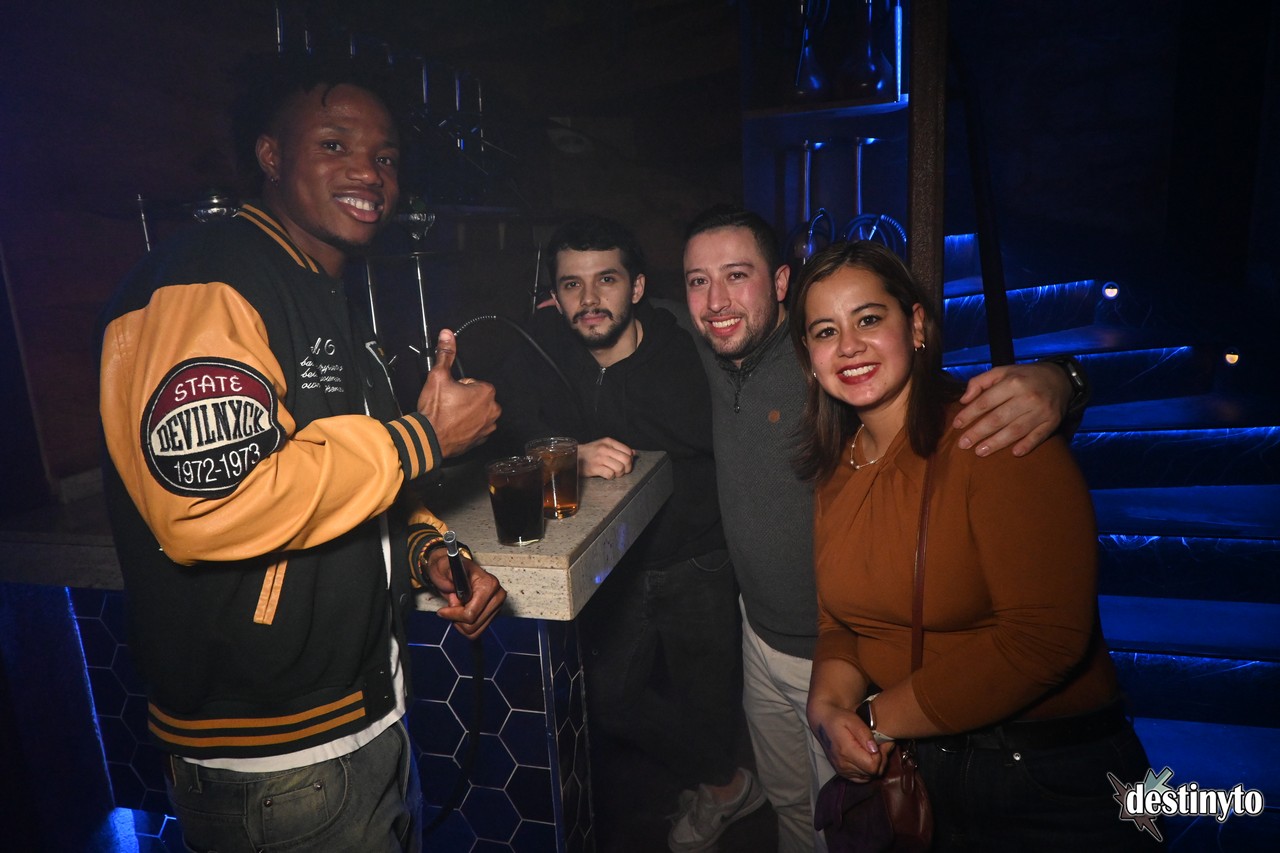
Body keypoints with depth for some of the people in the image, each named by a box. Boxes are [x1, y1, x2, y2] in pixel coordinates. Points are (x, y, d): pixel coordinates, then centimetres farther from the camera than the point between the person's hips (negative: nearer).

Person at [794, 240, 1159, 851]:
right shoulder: (835, 465, 0)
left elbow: (1045, 638, -26)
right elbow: (840, 618, 6)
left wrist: (876, 719, -18)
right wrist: (829, 706, -15)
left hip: (1049, 782, -5)